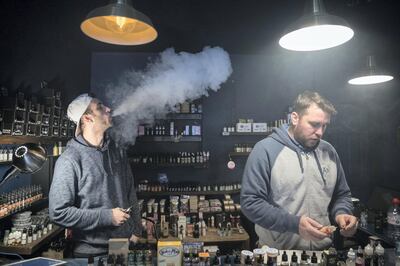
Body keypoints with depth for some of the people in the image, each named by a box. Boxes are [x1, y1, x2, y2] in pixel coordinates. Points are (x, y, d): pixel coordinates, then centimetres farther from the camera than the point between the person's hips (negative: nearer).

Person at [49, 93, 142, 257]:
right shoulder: (70, 159, -16)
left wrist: (136, 231, 6)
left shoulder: (117, 150, 1)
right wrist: (107, 217, -18)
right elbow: (58, 212, -17)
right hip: (90, 251, -5)